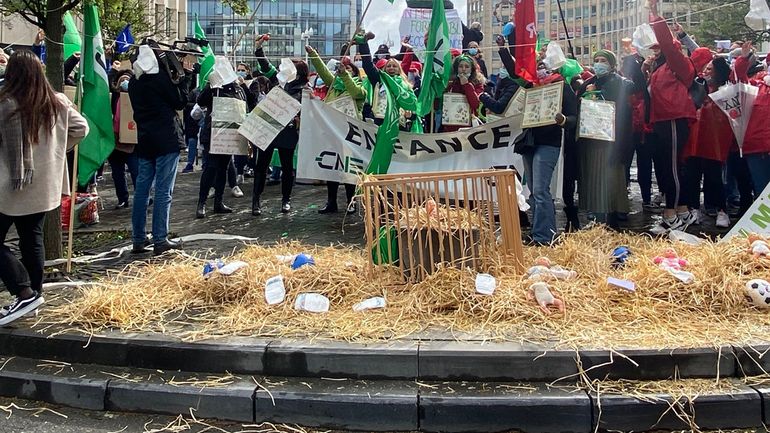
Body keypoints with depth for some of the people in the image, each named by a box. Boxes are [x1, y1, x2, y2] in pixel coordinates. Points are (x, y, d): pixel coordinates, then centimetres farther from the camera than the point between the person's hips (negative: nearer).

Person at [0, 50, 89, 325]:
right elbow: (81, 128, 8)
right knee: (33, 239, 16)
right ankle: (34, 293, 22)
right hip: (43, 186, 6)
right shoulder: (57, 104, 1)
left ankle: (25, 294, -7)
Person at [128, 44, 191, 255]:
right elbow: (180, 101, -6)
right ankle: (160, 240, -4)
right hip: (166, 139, -7)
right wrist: (185, 76, 4)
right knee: (163, 191, -4)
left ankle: (138, 239, 13)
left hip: (145, 140, 7)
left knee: (142, 189, 9)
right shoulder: (160, 76, -11)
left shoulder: (134, 82, 10)